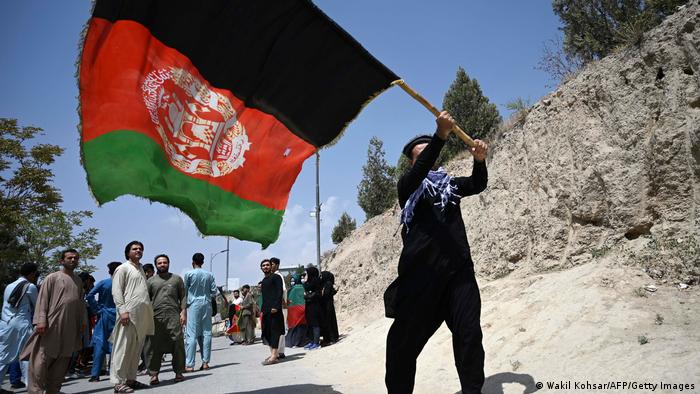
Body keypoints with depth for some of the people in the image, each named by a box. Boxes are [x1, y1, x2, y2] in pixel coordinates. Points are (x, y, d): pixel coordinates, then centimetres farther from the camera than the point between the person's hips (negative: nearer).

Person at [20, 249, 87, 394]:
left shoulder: (78, 281, 16)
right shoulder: (52, 278, 1)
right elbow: (42, 300, -5)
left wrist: (83, 320, 12)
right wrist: (41, 320, -14)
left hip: (70, 327, 5)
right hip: (52, 324, -5)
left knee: (62, 360, 7)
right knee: (42, 358, -7)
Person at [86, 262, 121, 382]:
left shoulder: (103, 283, -5)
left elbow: (89, 296, -12)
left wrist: (96, 309, -4)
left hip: (104, 315, -1)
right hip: (117, 316, 1)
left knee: (99, 343, 1)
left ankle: (95, 374, -1)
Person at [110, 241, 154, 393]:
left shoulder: (141, 270, 23)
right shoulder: (123, 268, 1)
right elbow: (116, 291, -7)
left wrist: (149, 313, 17)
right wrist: (123, 310, -18)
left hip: (143, 315, 7)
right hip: (129, 313, -7)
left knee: (136, 349, 8)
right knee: (123, 347, -6)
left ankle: (130, 379, 15)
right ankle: (118, 382, -4)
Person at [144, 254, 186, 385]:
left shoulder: (177, 279, 15)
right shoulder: (151, 281, 15)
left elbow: (183, 297, 10)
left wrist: (183, 312, -2)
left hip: (173, 316, 0)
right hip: (156, 316, 0)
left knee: (177, 344, -3)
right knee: (154, 346, -1)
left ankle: (178, 372, 4)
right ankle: (154, 374, 6)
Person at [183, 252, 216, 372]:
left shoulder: (189, 274, -4)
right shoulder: (209, 275, 5)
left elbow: (184, 290, 3)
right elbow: (214, 291, 4)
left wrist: (185, 302, 20)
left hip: (193, 305, -3)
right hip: (206, 305, 3)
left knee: (191, 335, -3)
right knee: (206, 333, 7)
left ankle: (189, 364, -5)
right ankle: (205, 362, 9)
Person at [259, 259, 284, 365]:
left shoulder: (276, 277, -2)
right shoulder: (263, 280, 22)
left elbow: (280, 292, -12)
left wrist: (276, 306, -20)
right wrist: (263, 309, 15)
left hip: (274, 309, -8)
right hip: (266, 310, 8)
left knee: (274, 330, -9)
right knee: (267, 332, 8)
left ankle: (274, 356, -12)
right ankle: (274, 353, 15)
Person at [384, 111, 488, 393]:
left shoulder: (449, 184, 20)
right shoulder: (407, 186, 7)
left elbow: (477, 185, 7)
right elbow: (420, 170, -13)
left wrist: (479, 160, -15)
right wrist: (441, 135, -29)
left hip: (459, 269, 3)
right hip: (422, 272, -3)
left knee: (469, 333, -1)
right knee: (406, 338, 0)